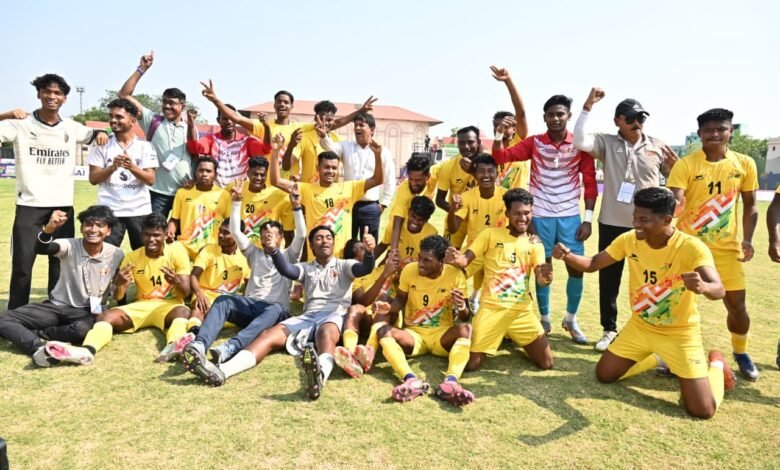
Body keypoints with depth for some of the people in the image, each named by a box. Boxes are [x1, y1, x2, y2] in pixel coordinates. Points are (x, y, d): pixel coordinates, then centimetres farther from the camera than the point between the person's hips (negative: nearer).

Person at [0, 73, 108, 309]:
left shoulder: (72, 128, 8)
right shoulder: (21, 124, -2)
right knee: (22, 264, 1)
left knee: (61, 263, 10)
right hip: (29, 206, -3)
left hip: (63, 205, 3)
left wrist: (101, 133, 0)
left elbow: (95, 136, 23)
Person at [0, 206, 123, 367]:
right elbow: (41, 249, -35)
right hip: (57, 306, 2)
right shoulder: (70, 246, -11)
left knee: (82, 329, -38)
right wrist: (49, 228, -55)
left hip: (88, 312, -2)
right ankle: (39, 347, -38)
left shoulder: (117, 255, -7)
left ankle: (36, 335, -16)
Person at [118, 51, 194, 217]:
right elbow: (124, 94, -3)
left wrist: (195, 180, -5)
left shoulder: (190, 128, 6)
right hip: (158, 192, -1)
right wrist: (142, 69, -8)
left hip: (185, 192, 2)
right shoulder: (153, 121, 1)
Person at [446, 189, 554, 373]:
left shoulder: (535, 244, 10)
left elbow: (540, 279, -1)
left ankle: (515, 338, 28)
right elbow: (465, 260, -4)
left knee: (546, 363, 0)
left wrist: (546, 276, -27)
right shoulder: (490, 234, 3)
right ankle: (499, 337, 23)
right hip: (491, 308, -2)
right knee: (470, 364, -9)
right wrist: (455, 259, -29)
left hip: (521, 310, 3)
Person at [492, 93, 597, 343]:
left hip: (570, 216, 1)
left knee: (578, 267, 0)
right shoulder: (534, 143, 0)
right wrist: (499, 134, -26)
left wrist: (588, 218, -4)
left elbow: (590, 183, 1)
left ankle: (571, 319, 20)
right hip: (541, 216, 0)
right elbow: (500, 157, -8)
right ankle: (544, 320, 22)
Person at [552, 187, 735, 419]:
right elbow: (592, 264, -6)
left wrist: (703, 287, -64)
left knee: (702, 410, -9)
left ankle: (715, 364, 24)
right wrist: (567, 255, -28)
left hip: (679, 333, -4)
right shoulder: (629, 240, -13)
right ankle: (658, 359, 33)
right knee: (604, 375, 9)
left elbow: (719, 290, -39)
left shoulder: (691, 247, -27)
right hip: (640, 326, 5)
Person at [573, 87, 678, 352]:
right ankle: (609, 329, 26)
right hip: (612, 224, 0)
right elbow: (580, 142, -20)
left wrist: (674, 168, -12)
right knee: (608, 279, 10)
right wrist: (588, 106, -20)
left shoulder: (658, 146, 4)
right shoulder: (607, 143, -1)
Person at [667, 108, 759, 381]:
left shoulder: (745, 164, 1)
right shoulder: (686, 165, -9)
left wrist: (747, 239, 2)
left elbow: (750, 206, 10)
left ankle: (741, 353, 33)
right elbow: (673, 202, -19)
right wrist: (674, 204, -42)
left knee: (737, 304, 7)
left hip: (727, 247, 3)